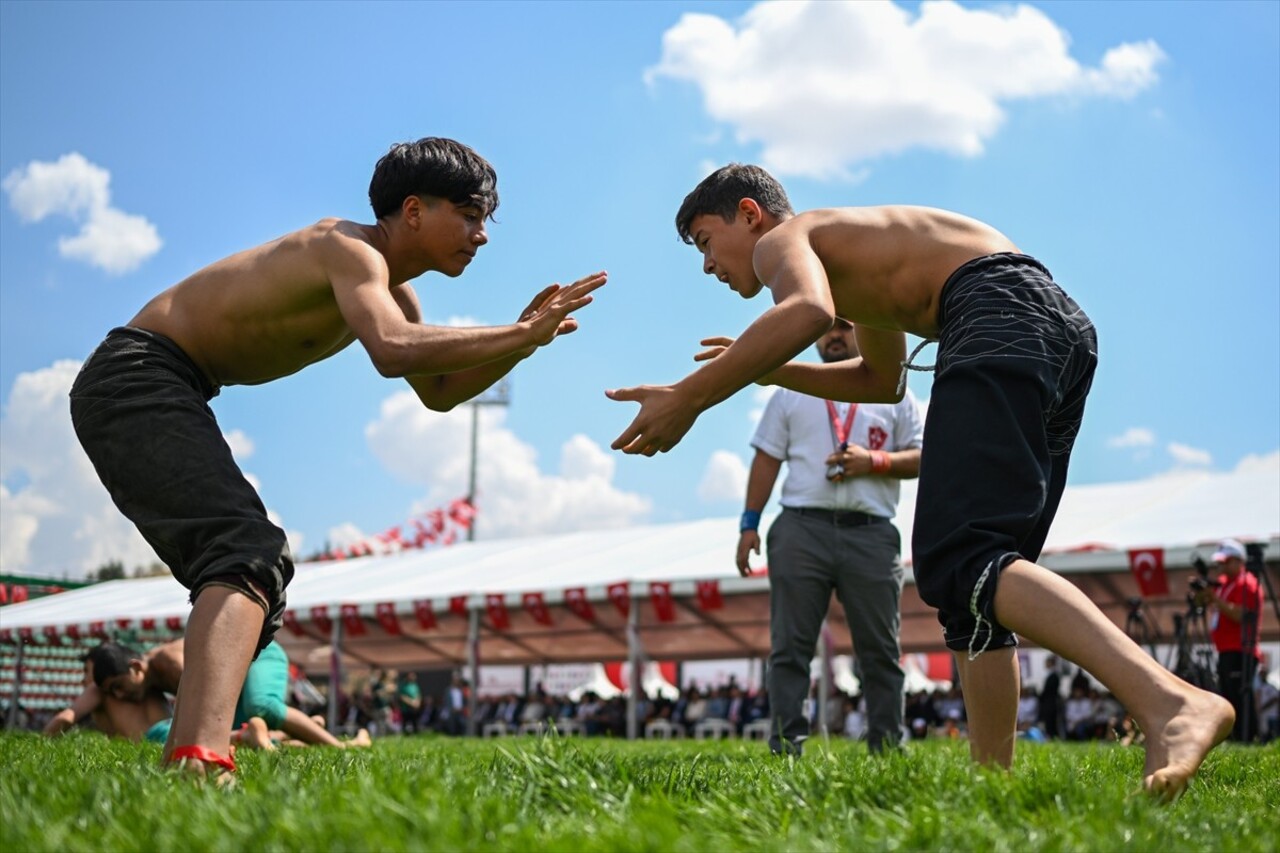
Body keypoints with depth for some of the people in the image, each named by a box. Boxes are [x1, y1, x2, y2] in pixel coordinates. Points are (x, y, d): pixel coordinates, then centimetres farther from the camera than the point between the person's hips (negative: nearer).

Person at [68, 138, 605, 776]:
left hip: (164, 396, 11)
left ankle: (184, 757, 20)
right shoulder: (350, 248, -16)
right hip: (136, 379, -11)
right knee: (252, 554, -29)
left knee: (254, 578, 17)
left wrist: (521, 339, 7)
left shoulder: (392, 288, 15)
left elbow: (439, 392, 23)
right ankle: (200, 757, -48)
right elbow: (393, 352, -36)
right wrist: (521, 336, -28)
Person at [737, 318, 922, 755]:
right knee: (790, 647, -3)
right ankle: (786, 746, -1)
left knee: (880, 649, 1)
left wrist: (872, 461, -9)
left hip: (871, 534, 0)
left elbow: (920, 457, 9)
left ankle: (888, 747, 7)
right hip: (801, 527, 0)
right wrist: (750, 523, 4)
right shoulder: (792, 391, 17)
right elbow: (767, 458, 13)